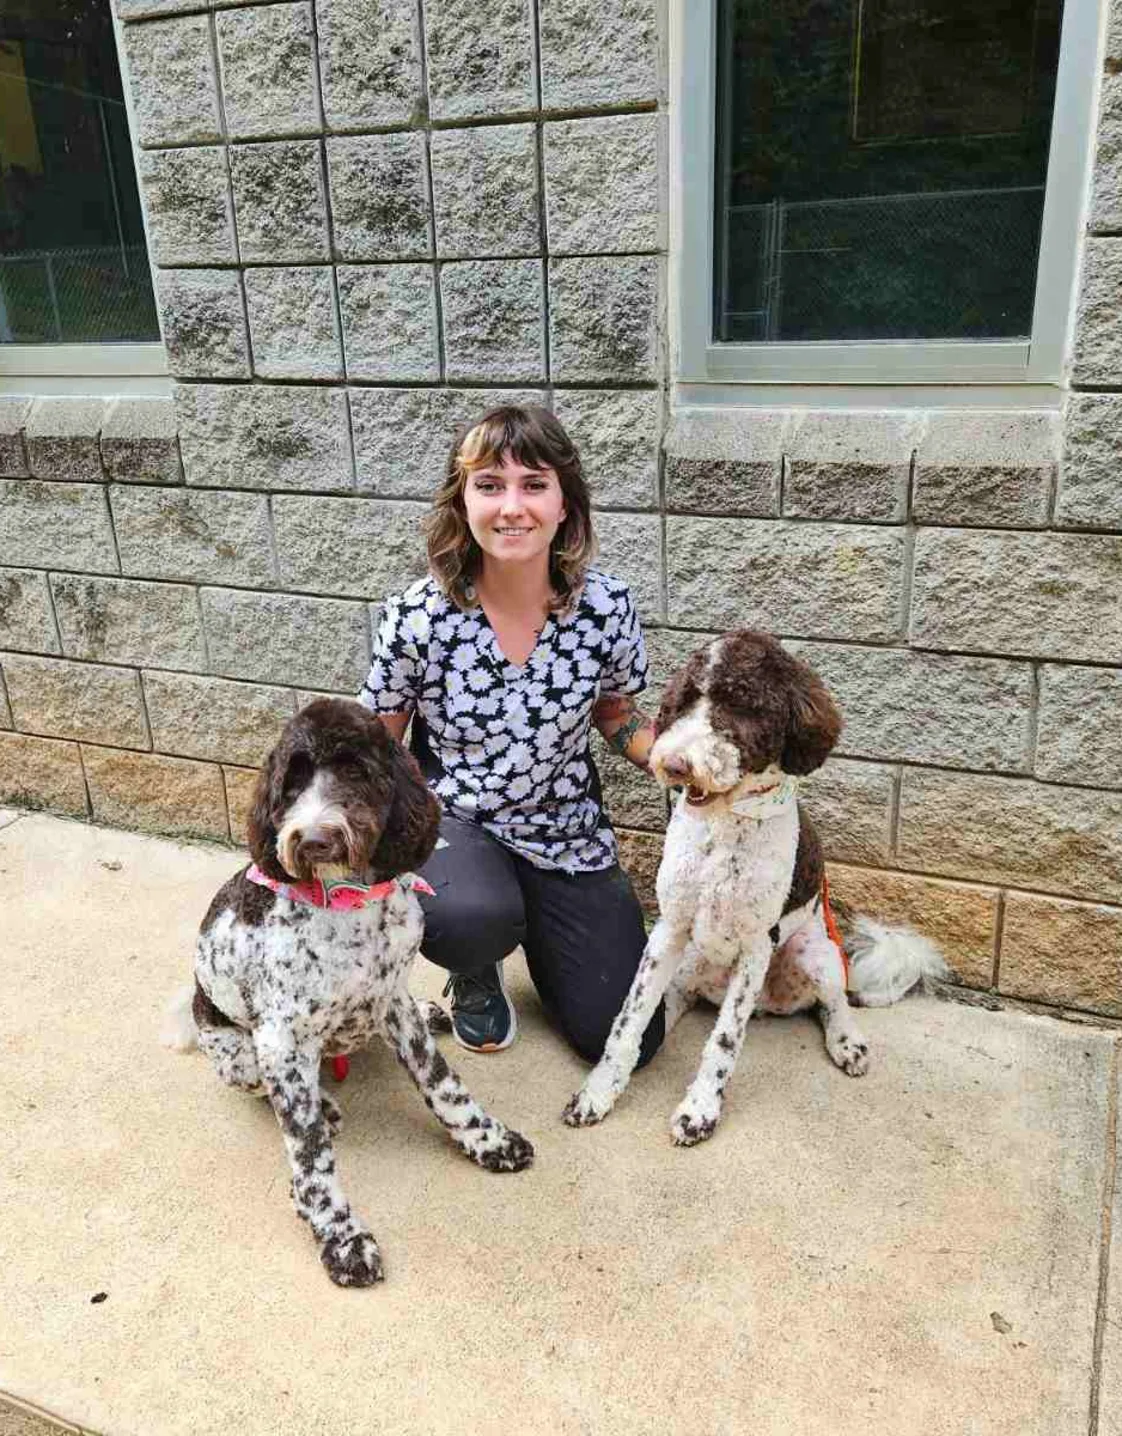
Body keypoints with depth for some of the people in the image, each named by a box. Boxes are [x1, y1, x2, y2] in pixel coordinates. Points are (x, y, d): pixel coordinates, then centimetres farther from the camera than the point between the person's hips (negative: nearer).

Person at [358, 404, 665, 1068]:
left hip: (569, 832, 3)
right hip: (453, 820, -2)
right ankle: (476, 973, 3)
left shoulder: (608, 606, -14)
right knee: (474, 919, -39)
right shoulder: (416, 618, -18)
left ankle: (536, 930, 32)